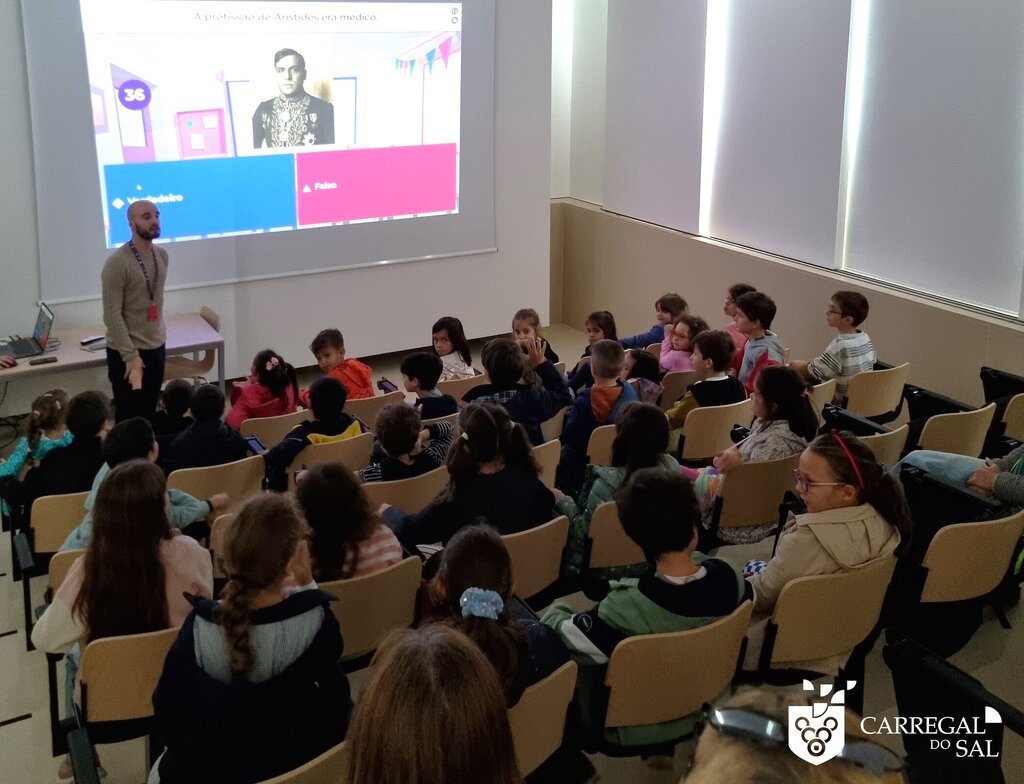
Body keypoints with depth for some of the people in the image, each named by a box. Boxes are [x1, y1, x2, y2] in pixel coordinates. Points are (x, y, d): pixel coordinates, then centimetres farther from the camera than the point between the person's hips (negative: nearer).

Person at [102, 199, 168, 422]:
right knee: (130, 419, 2)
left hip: (157, 348, 7)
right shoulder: (118, 262, -17)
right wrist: (131, 355, -20)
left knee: (149, 415, 13)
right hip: (127, 353, -7)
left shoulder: (162, 256, 6)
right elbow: (112, 315, -18)